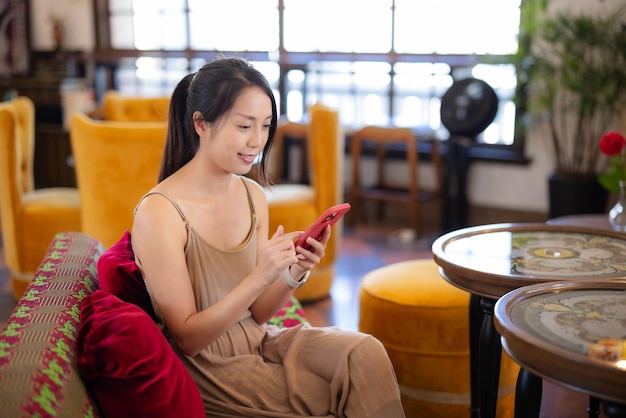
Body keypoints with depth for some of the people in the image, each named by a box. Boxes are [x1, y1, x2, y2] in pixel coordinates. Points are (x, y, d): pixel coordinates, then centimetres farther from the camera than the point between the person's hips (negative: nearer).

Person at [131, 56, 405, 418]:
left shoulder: (253, 195, 1)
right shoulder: (159, 212, -19)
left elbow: (256, 314, 5)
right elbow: (187, 339, -15)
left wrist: (295, 273, -14)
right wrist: (260, 278, -27)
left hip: (257, 342, 6)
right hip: (208, 369, -5)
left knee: (365, 352, -17)